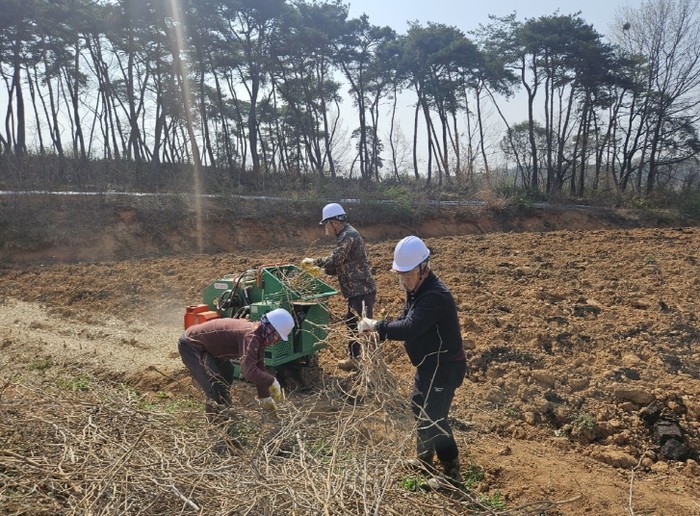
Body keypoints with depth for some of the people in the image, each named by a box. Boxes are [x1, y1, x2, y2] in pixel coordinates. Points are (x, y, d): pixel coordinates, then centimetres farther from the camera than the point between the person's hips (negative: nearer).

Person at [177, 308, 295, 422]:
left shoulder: (259, 336, 2)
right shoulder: (250, 336, -29)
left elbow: (259, 367, 10)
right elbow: (249, 371, -38)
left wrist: (265, 397, 11)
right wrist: (272, 381, -24)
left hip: (204, 345, 11)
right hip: (190, 344, -11)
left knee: (227, 371, 24)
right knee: (215, 386, -16)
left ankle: (224, 414, 35)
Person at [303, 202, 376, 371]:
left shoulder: (348, 235, -16)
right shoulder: (346, 235, 16)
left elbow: (334, 260, -24)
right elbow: (342, 266, 19)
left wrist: (314, 261, -10)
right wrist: (321, 270, 11)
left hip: (362, 291, -11)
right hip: (357, 291, 11)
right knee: (352, 323, 19)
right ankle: (354, 358, 31)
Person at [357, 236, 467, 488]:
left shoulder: (435, 296, -31)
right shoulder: (416, 289, 2)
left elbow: (409, 328, -40)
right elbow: (405, 319, 8)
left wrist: (376, 325, -29)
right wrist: (380, 333, -9)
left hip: (444, 366, -10)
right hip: (428, 363, 10)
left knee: (435, 419, -1)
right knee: (419, 408, 23)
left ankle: (452, 474, 17)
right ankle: (424, 459, 43)